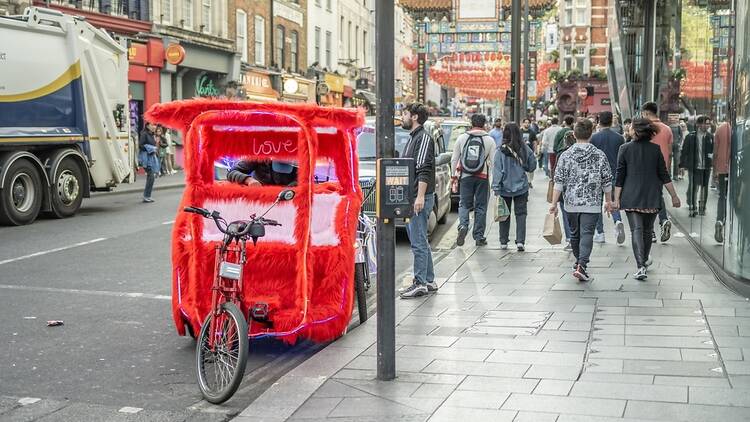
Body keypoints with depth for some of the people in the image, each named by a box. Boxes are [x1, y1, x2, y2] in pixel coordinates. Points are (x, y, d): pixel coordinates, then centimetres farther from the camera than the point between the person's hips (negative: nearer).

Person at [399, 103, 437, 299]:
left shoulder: (423, 138, -10)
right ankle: (429, 281, 20)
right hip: (410, 198, 10)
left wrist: (420, 196, -25)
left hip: (420, 198, -10)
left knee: (418, 242, -8)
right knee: (420, 242, 13)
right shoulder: (412, 138, 20)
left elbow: (424, 170, -19)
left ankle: (420, 283, -5)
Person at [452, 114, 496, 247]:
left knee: (464, 204, 10)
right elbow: (493, 161, -1)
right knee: (481, 207, 7)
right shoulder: (489, 140, 0)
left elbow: (454, 159, 7)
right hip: (482, 177, -1)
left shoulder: (462, 138, 3)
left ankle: (463, 225, -16)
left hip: (465, 176, 1)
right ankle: (479, 237, 9)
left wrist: (454, 175, 18)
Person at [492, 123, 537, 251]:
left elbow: (497, 171, -12)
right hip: (521, 188, 1)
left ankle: (503, 242, 18)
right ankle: (520, 241, -3)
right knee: (521, 214, 7)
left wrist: (496, 189, -9)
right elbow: (532, 167, 4)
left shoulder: (500, 151, -12)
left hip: (505, 189, -1)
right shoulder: (525, 149, -6)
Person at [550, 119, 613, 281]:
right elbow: (607, 180, 3)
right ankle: (581, 265, -20)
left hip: (571, 203, 2)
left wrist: (554, 203, -2)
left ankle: (579, 262, 33)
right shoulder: (599, 155, -2)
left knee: (575, 233, 17)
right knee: (587, 233, -5)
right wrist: (608, 201, 16)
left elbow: (559, 181, -5)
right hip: (592, 203, -2)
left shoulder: (566, 155, -2)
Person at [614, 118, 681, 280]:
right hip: (652, 198, 2)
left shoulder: (625, 149, -5)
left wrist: (616, 199, 0)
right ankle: (645, 260, 36)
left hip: (631, 197, -2)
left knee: (636, 230, -3)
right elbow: (664, 175, 0)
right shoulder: (655, 149, -1)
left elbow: (620, 176, -5)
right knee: (648, 230, 18)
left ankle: (641, 267, -14)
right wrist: (674, 196, 6)